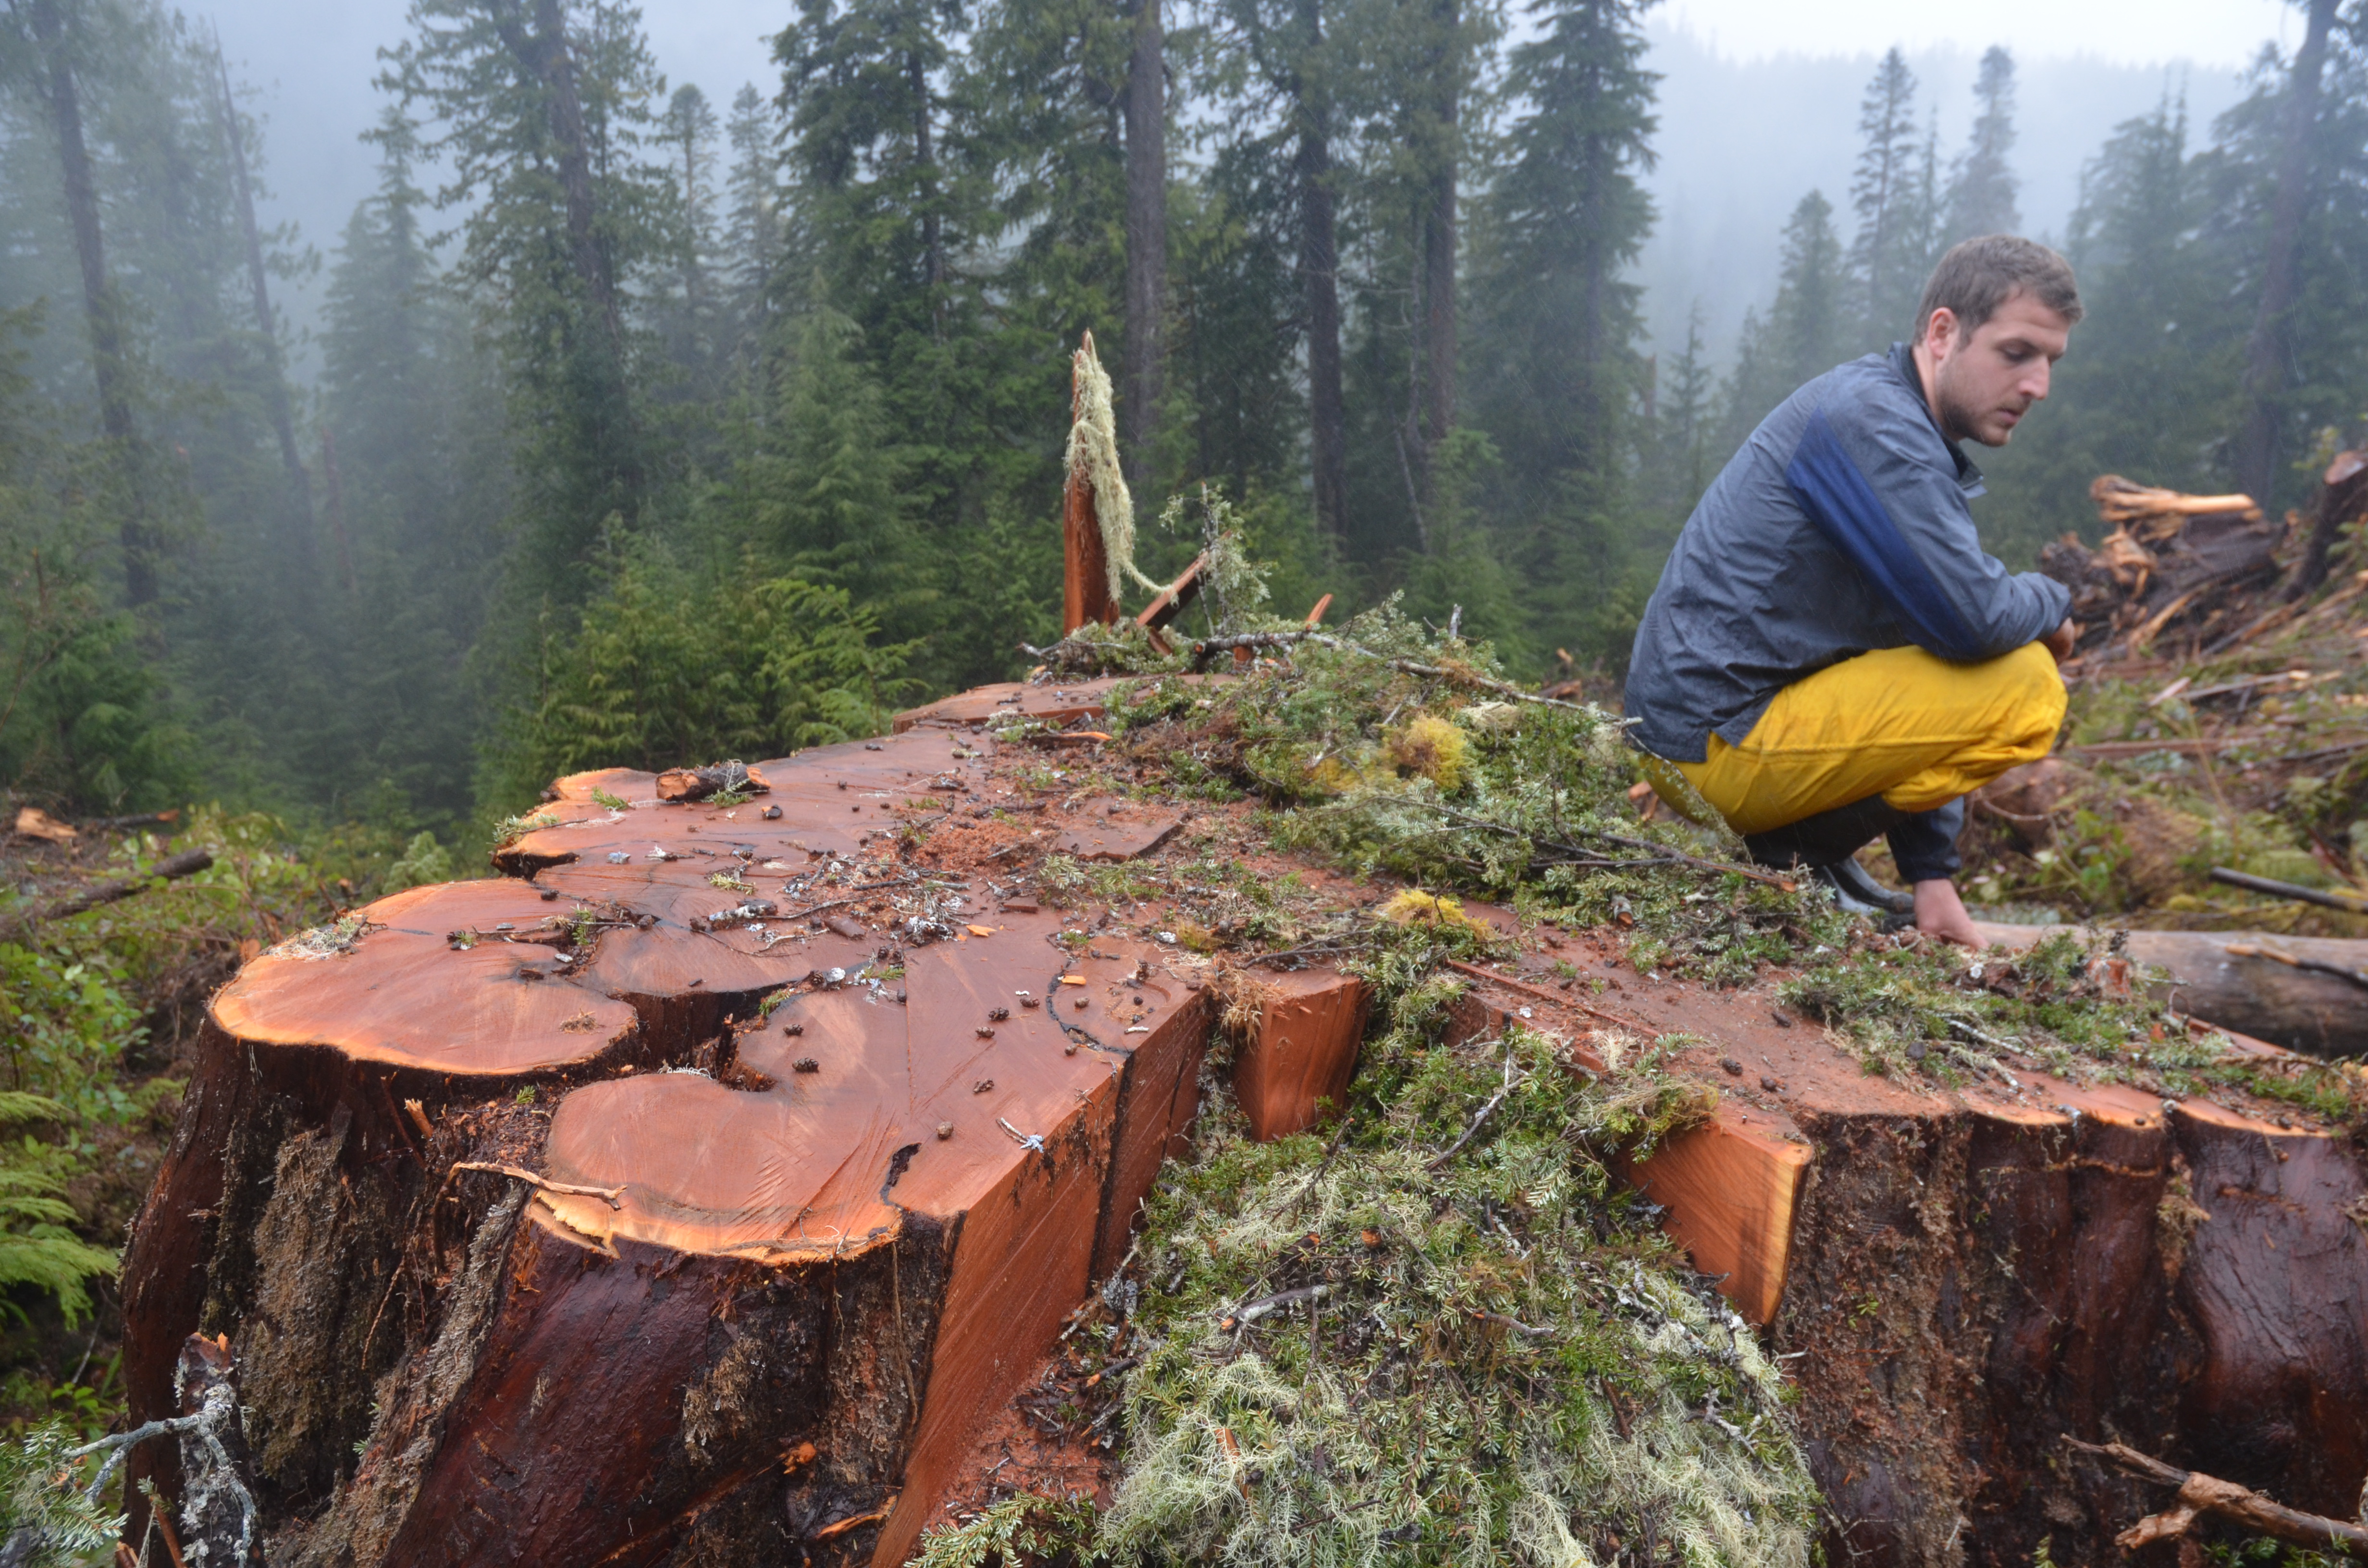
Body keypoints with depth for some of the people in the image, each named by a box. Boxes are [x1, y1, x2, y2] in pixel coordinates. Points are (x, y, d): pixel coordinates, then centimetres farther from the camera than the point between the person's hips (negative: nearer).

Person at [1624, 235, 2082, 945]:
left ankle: (1802, 847, 11)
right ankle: (1801, 852, -5)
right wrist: (2051, 601, 4)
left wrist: (1932, 872, 12)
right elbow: (1970, 618, -24)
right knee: (2025, 687, -12)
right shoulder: (1871, 420, -15)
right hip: (1719, 745, -10)